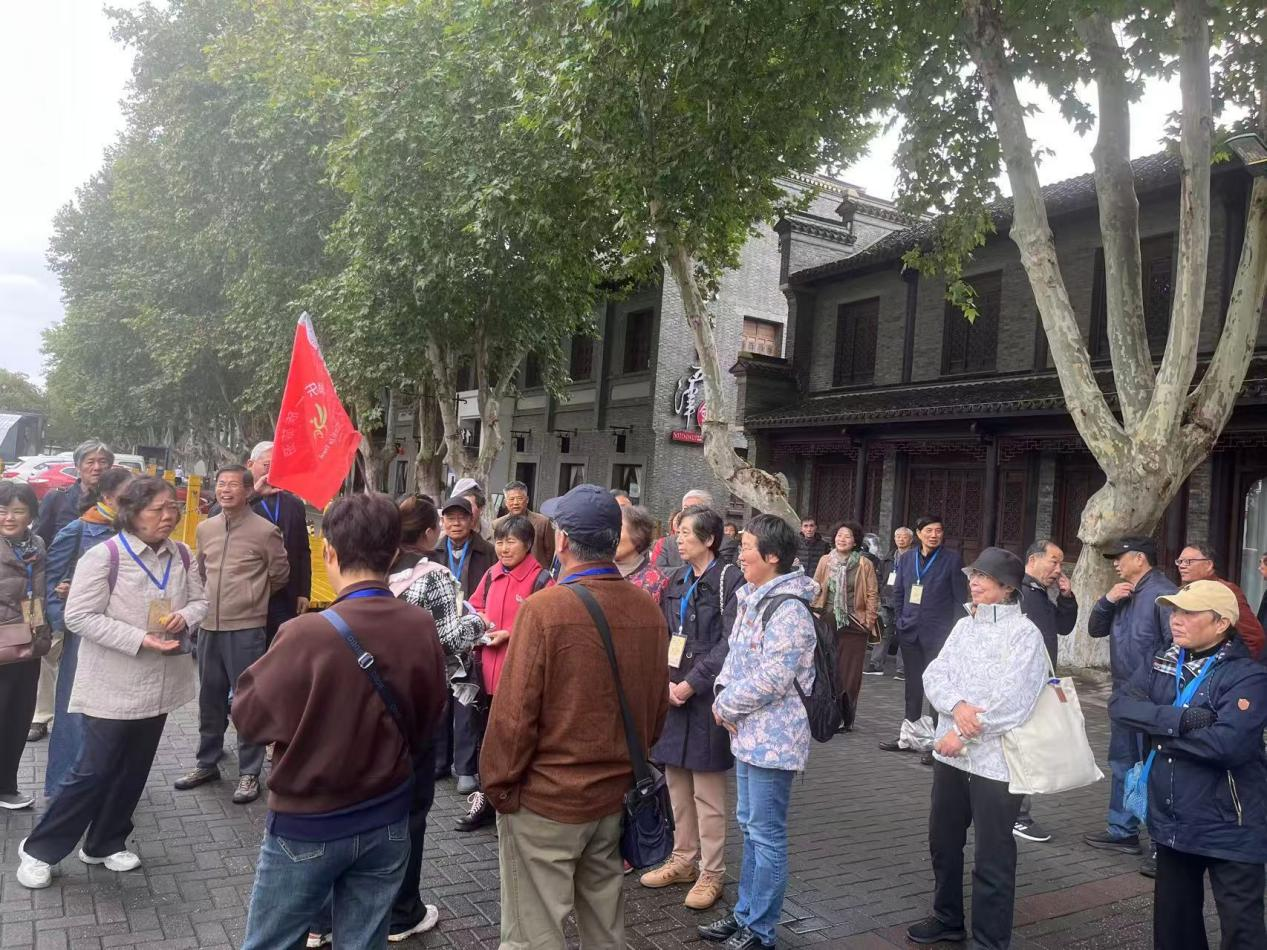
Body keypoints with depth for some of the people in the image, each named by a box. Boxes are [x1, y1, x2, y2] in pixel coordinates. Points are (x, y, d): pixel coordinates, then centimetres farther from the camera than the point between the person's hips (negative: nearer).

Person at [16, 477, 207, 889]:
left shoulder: (180, 555, 3)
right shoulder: (104, 556, -16)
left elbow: (200, 600, 12)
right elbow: (80, 616, -17)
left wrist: (184, 617, -12)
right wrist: (140, 640, -24)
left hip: (159, 683, 6)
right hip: (113, 688, -6)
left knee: (133, 771, 16)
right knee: (94, 771, 1)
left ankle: (105, 844, 34)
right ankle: (39, 849, 22)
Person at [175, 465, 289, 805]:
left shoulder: (265, 530, -10)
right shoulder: (205, 528, 7)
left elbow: (280, 575, 2)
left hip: (246, 629, -5)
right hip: (210, 626, 6)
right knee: (210, 700, 17)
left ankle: (249, 773, 13)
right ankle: (207, 763, 33)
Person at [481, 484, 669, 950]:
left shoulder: (544, 609, -20)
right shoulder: (650, 609, -2)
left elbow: (514, 712, -18)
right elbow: (658, 705, 7)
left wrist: (498, 784, -4)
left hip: (547, 798, -6)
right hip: (616, 794, 6)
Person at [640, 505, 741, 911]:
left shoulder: (730, 580, -8)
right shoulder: (675, 583, 12)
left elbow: (729, 643, -14)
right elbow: (662, 637, 9)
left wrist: (691, 683, -16)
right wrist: (666, 682, -6)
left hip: (706, 695, -6)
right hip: (672, 693, 6)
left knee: (707, 790, 1)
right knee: (676, 782, 14)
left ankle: (711, 872, 14)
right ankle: (684, 859, 29)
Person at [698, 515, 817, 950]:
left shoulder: (788, 608, -20)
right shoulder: (752, 598, 10)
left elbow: (772, 679, -24)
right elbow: (736, 656, 15)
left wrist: (726, 705, -11)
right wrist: (723, 697, -1)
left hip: (773, 736, -9)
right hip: (748, 731, 10)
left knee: (766, 834, 3)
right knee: (750, 827, 19)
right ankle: (745, 913, 33)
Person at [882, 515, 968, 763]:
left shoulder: (952, 559, -6)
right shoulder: (907, 559, 6)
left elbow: (960, 598, -6)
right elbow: (898, 592, 14)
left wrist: (955, 632, -8)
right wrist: (903, 620, 8)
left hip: (938, 635, -5)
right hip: (910, 632, 5)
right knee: (913, 685, 15)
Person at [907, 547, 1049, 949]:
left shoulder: (1025, 633, -11)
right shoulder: (964, 625, 9)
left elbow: (1011, 700, -20)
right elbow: (934, 675, 2)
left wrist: (963, 734, -16)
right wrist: (957, 706, -17)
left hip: (996, 759, -7)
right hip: (950, 752, 7)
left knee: (992, 857, 4)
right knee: (943, 840, 19)